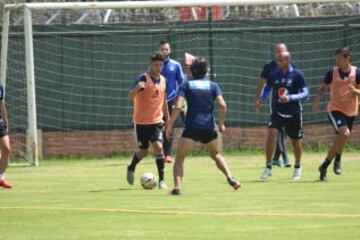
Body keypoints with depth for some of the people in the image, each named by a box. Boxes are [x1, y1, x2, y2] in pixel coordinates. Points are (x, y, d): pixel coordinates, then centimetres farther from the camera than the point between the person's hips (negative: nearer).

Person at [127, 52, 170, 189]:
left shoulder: (163, 80, 6)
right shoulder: (143, 79, -13)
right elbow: (130, 97, -21)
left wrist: (167, 118, 20)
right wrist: (136, 88, -42)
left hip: (156, 121, 3)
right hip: (141, 121, -3)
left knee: (158, 147, -15)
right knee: (143, 151, 6)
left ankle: (162, 180, -8)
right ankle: (131, 169, 37)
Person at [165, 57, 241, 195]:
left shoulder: (186, 85, 6)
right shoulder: (213, 86, 10)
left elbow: (178, 106, -7)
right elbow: (222, 105, -3)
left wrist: (169, 126, -3)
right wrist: (221, 124, 10)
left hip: (191, 127, -3)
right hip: (209, 127, 3)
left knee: (179, 159, 3)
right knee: (215, 154, 27)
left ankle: (177, 186, -17)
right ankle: (230, 178, 11)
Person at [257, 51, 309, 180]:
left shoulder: (297, 75, -10)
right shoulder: (273, 74, -2)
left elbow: (305, 93, -12)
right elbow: (267, 87, 16)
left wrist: (290, 98, -26)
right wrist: (261, 99, -1)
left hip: (293, 114, -1)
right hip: (277, 112, 1)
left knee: (295, 141, 10)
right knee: (271, 135, -19)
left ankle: (297, 167, 33)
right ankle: (268, 167, -10)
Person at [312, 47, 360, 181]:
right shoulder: (332, 72, -4)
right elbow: (323, 88, 7)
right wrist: (316, 102, -7)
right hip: (335, 109, -2)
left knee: (337, 142, 8)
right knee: (345, 133, -27)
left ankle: (324, 166, 27)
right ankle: (337, 160, -12)